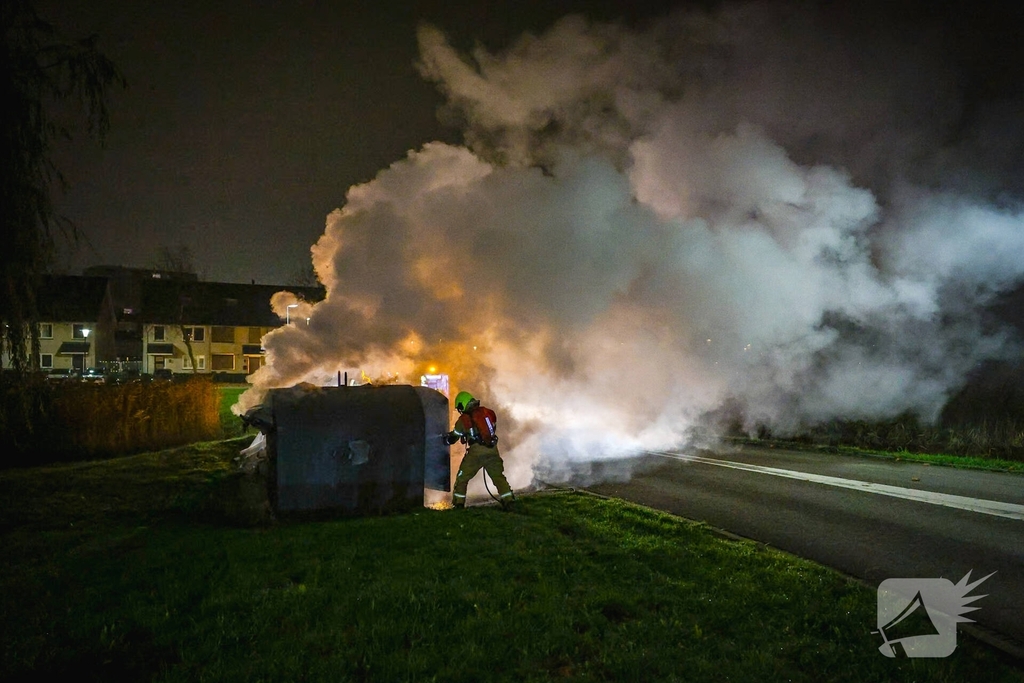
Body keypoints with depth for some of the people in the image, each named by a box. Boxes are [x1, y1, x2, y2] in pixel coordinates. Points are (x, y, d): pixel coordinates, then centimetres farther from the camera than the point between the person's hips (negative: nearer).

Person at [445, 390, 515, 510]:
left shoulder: (464, 419, 1)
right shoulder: (487, 412, 10)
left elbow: (453, 437, 12)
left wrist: (447, 438, 36)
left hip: (476, 452, -3)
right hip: (492, 450, 3)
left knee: (462, 478, 12)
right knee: (498, 477, 12)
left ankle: (458, 503, 14)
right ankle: (509, 501, 4)